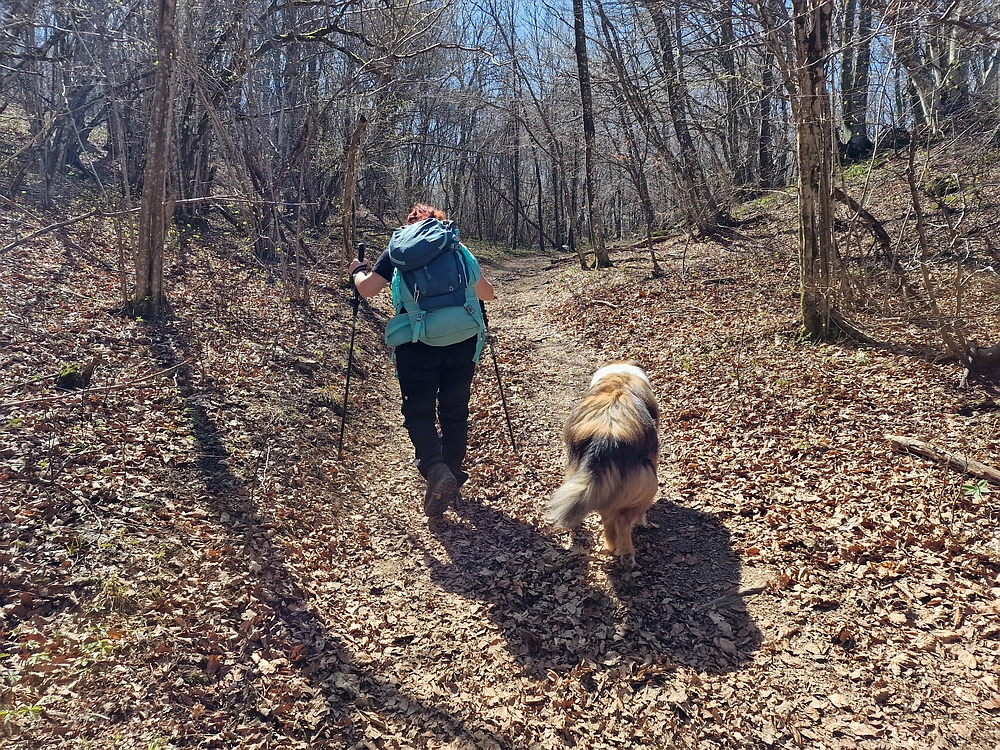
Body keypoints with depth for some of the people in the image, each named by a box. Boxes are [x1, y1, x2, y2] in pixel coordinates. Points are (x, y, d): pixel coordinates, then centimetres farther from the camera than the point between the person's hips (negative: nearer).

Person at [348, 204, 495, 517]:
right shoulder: (459, 249, 16)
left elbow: (367, 288, 4)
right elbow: (488, 294, 19)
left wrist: (358, 270, 25)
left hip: (416, 342, -2)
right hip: (461, 339, 2)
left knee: (418, 410, 4)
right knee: (455, 411, 14)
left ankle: (435, 470, -20)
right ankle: (453, 480, 20)